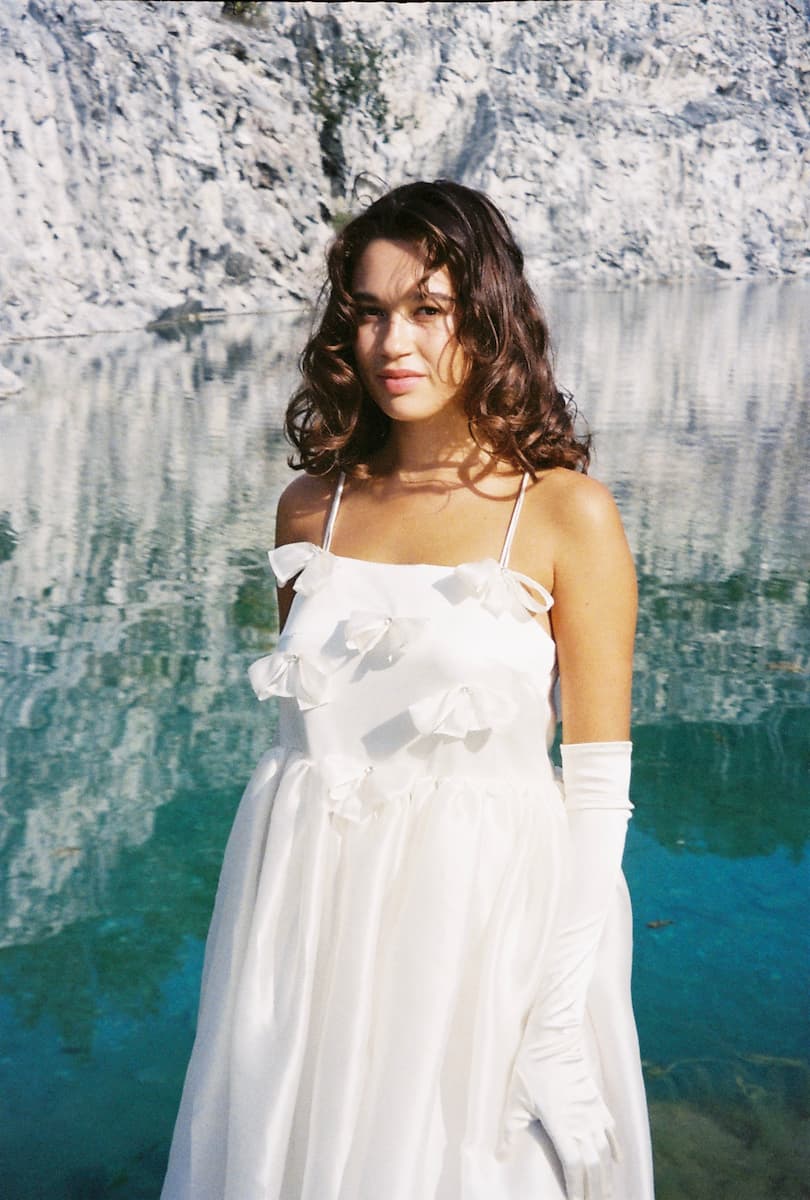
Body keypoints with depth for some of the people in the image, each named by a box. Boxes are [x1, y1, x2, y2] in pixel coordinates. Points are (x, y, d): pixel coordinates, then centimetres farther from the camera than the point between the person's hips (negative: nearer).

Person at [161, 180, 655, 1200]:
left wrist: (566, 1019, -11)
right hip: (310, 906, 4)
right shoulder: (312, 504, 2)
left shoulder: (567, 513, -10)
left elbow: (597, 791, -9)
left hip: (482, 912, -4)